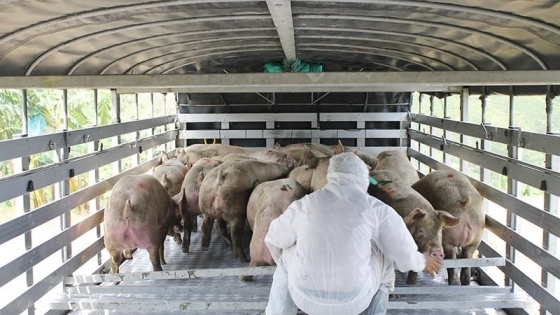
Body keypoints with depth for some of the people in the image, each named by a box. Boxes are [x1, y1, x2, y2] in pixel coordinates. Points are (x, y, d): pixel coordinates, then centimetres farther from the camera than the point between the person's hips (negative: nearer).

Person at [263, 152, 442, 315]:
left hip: (305, 298, 1)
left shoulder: (303, 205, 4)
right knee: (384, 258, 26)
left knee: (287, 253, 31)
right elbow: (405, 254, 4)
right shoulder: (376, 209, -2)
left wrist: (285, 263, 39)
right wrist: (421, 262, 27)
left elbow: (274, 240, 18)